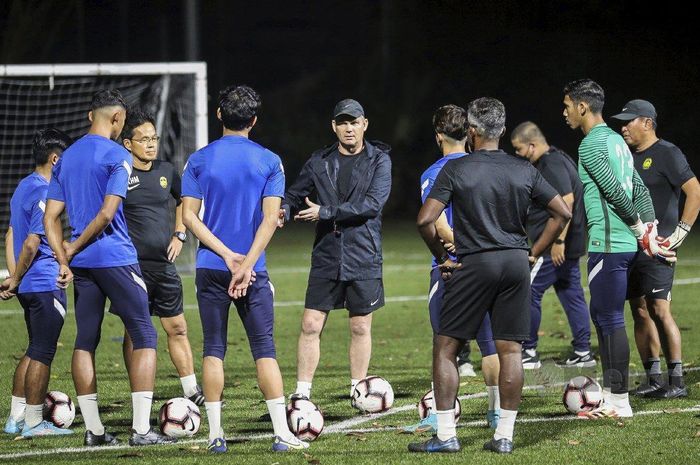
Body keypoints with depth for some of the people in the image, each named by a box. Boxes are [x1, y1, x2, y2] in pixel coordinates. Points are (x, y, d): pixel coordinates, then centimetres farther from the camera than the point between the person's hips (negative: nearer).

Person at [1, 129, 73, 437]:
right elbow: (32, 244, -19)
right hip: (46, 284, -9)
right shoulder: (45, 193, -16)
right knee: (42, 354, -3)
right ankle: (33, 422, 2)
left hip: (29, 285, 9)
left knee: (35, 350, 16)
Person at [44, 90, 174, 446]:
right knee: (144, 337, -1)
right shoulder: (117, 155, -8)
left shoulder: (67, 157, 12)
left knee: (85, 341, 9)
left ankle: (93, 429, 8)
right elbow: (107, 212, -17)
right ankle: (141, 429, -8)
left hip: (82, 262, 7)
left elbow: (51, 218, 9)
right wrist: (73, 248, -6)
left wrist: (64, 261, 6)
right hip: (116, 257, -7)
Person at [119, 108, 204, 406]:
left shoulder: (165, 171, 8)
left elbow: (183, 201, 26)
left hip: (164, 264, 5)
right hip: (133, 266, -5)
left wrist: (179, 235, 14)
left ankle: (192, 391, 17)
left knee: (177, 328, 9)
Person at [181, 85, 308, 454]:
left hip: (210, 268, 1)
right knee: (264, 349, 2)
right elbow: (270, 218, -8)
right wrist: (246, 263, -11)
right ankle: (282, 433, -4)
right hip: (253, 270, -1)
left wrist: (227, 254, -7)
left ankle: (215, 434, 3)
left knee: (213, 349, 5)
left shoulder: (199, 160, 2)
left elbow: (189, 216, -3)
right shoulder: (269, 161, 0)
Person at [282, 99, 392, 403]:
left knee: (360, 327, 7)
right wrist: (283, 211, -15)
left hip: (363, 258, -2)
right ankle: (302, 394, 1)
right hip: (326, 258, 2)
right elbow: (295, 196, 9)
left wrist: (326, 213, -19)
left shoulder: (378, 160, -2)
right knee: (311, 326, -3)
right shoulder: (319, 162, 8)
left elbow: (373, 204, -15)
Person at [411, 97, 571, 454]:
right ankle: (504, 436, 6)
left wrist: (441, 257, 3)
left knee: (446, 347, 5)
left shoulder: (456, 169, -5)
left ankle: (445, 435, 1)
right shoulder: (524, 171, 6)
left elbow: (425, 220, -11)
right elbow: (562, 214, 9)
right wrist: (533, 253, 12)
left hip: (473, 264, -4)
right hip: (516, 264, 4)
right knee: (510, 350, 6)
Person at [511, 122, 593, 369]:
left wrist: (558, 241, -26)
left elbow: (567, 201, -25)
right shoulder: (556, 160, 16)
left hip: (552, 247, -10)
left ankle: (528, 353, -1)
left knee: (528, 292, -5)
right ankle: (583, 352, 13)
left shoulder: (552, 165, -16)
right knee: (572, 295, 11)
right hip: (568, 245, 11)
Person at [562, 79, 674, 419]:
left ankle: (620, 402, -4)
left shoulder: (591, 145, -13)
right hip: (624, 244, 10)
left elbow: (616, 193, -17)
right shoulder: (616, 141, 17)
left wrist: (642, 233, -6)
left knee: (611, 320, -6)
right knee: (601, 316, 16)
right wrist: (650, 233, 11)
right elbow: (640, 191, 16)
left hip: (607, 244, -10)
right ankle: (610, 398, 19)